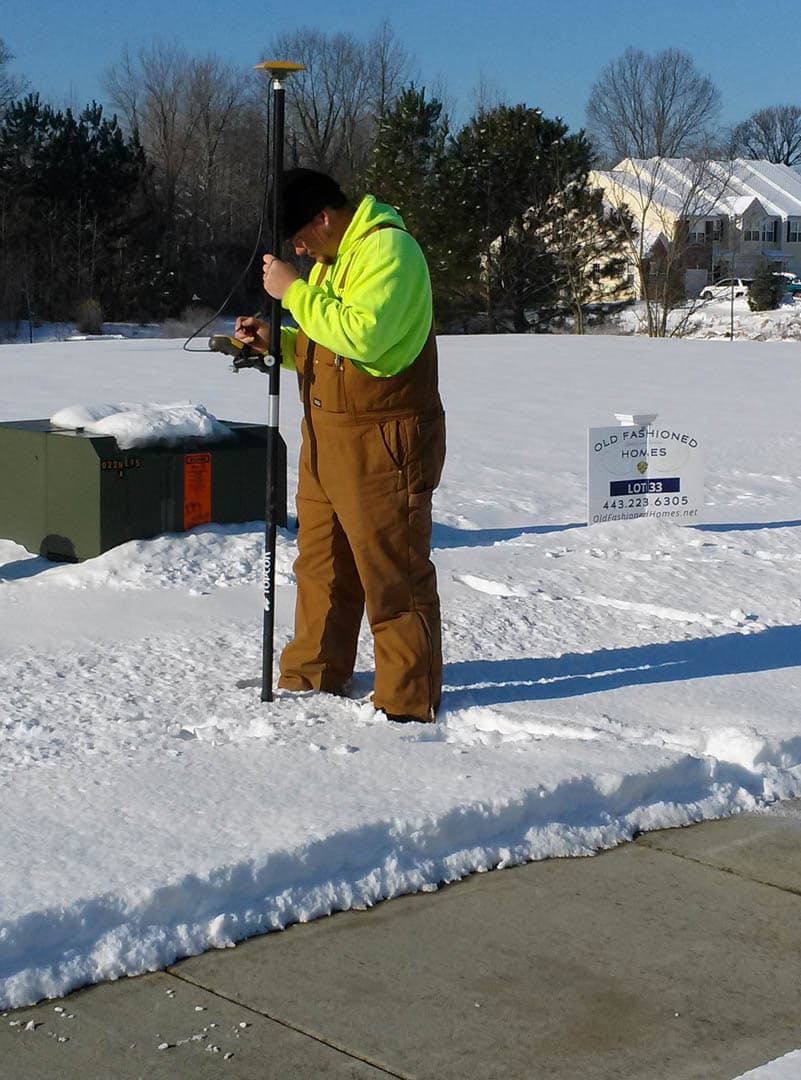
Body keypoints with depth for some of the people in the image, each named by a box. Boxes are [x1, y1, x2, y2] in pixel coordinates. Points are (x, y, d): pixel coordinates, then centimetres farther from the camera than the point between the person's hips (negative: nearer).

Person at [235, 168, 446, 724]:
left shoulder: (389, 248, -14)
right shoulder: (334, 258, 18)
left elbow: (363, 335, -27)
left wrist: (294, 291, -19)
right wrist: (277, 340, 6)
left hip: (382, 442, -10)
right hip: (326, 437, 10)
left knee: (394, 574, -4)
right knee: (322, 566, 17)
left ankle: (409, 703, 4)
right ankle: (312, 678, 31)